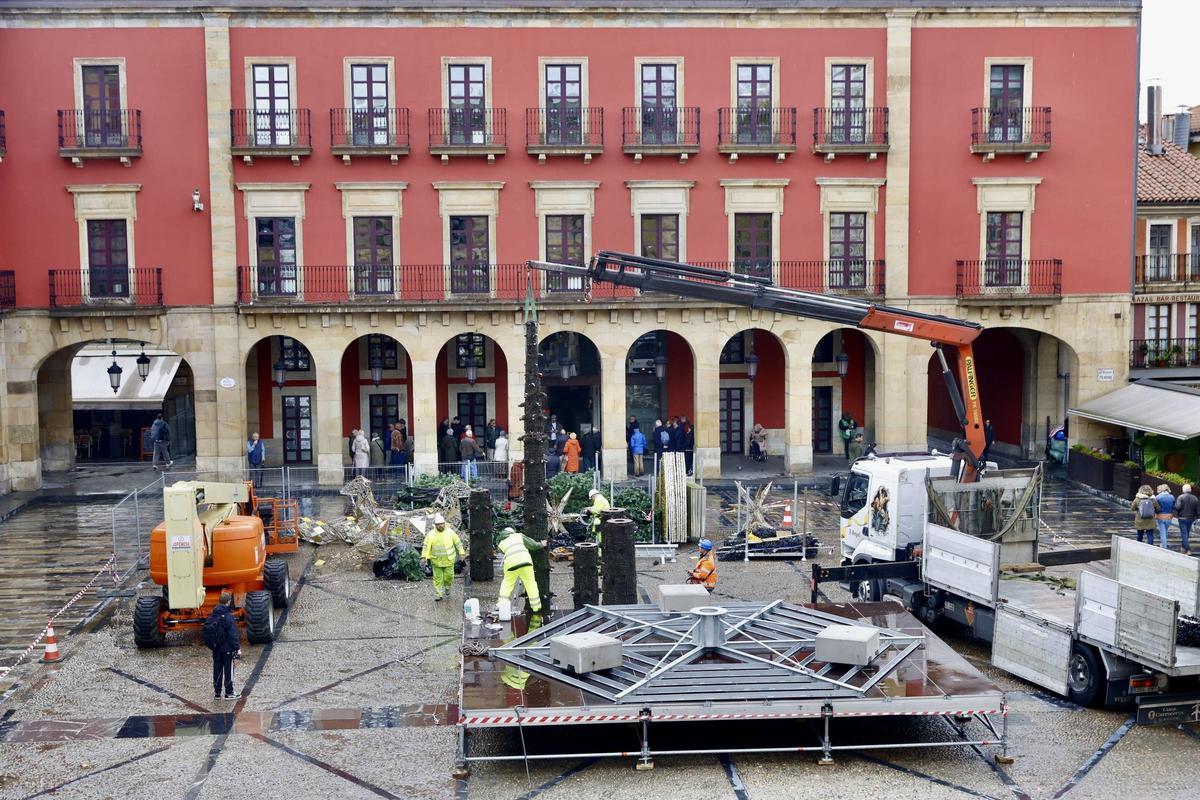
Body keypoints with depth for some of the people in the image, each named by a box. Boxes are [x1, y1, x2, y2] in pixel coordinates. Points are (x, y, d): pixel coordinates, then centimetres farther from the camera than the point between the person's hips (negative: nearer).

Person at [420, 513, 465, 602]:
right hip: (436, 561, 0)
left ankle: (447, 587, 31)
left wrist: (462, 553, 1)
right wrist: (424, 556, -11)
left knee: (449, 575, 0)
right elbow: (426, 546, -2)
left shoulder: (450, 532, -4)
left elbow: (458, 542, 3)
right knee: (438, 578, 2)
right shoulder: (431, 534, -5)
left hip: (449, 560, 0)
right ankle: (438, 595, 9)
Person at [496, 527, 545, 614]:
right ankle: (536, 607, 13)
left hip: (511, 564, 1)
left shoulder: (501, 545, 23)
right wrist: (541, 544, 35)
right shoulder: (519, 536, 19)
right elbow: (533, 545, 16)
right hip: (524, 561, -1)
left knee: (507, 584, 19)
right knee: (530, 584, 10)